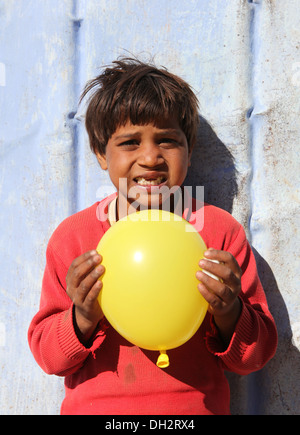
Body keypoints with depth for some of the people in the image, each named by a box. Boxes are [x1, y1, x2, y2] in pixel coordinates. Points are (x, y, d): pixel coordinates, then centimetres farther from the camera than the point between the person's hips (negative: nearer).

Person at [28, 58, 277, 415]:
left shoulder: (221, 231, -6)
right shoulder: (72, 236, -4)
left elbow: (256, 355, -4)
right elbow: (45, 353, -2)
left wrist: (229, 316, -22)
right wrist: (82, 320, -20)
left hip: (197, 406, 0)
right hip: (93, 406, 1)